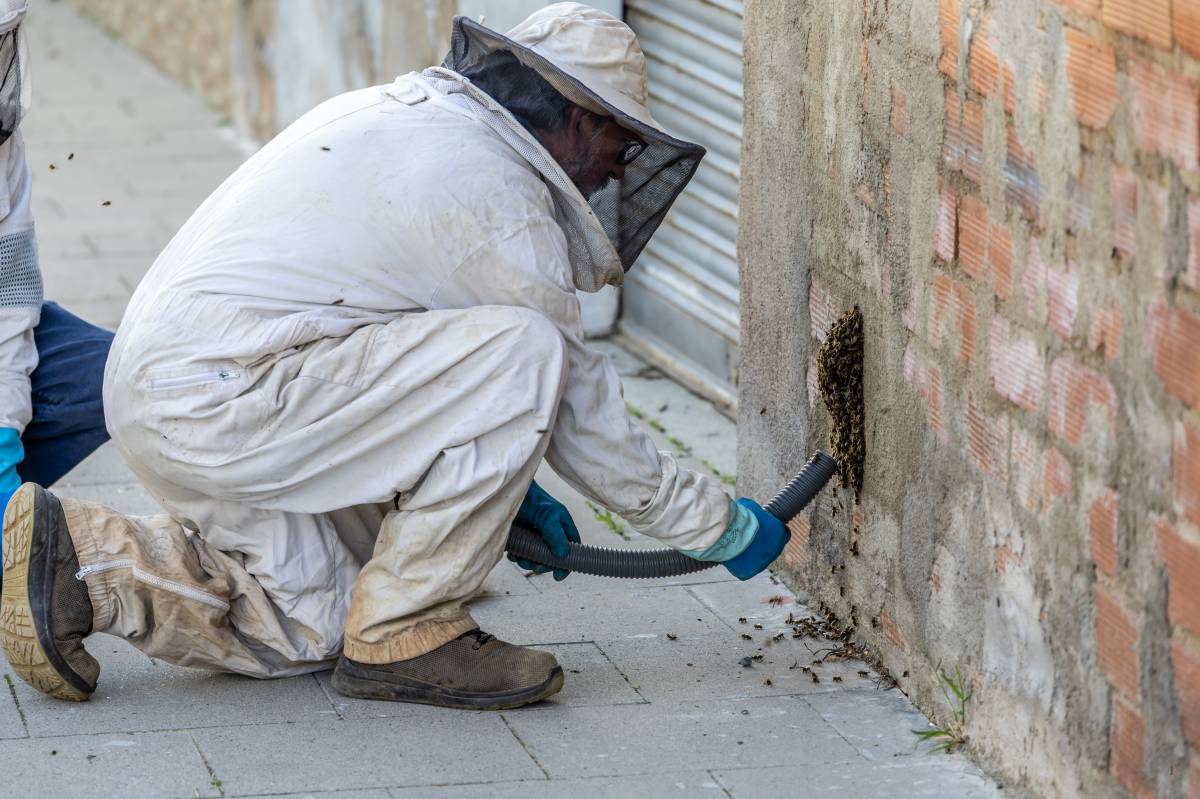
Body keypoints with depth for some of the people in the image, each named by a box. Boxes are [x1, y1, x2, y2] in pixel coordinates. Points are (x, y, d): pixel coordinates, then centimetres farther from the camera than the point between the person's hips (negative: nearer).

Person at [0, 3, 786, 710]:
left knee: (310, 626, 19)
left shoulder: (398, 111, 19)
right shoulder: (499, 196, -10)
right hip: (218, 396, -10)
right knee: (523, 352, -15)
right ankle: (404, 631, -6)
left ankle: (79, 559, 12)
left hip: (156, 385, 10)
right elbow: (579, 407, -3)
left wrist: (502, 483, 32)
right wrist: (720, 527, 9)